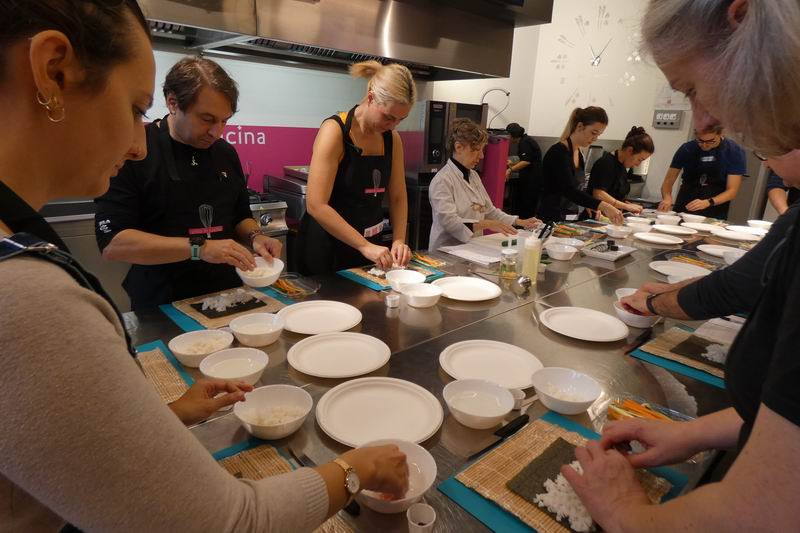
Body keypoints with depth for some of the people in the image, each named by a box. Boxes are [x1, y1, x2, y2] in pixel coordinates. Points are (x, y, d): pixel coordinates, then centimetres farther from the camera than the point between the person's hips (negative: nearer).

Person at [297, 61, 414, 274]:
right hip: (327, 246, -5)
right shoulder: (335, 131, -18)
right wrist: (364, 246, -25)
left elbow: (398, 198, 7)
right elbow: (316, 206, -24)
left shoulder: (392, 139, 1)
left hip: (369, 244, 6)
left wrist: (398, 240, -8)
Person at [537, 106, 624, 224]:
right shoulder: (558, 152, -17)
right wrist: (603, 206, -38)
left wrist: (593, 206, 0)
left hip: (567, 219, 8)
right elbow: (569, 190, -29)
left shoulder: (578, 154, 9)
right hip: (549, 219, -8)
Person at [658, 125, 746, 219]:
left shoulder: (735, 152, -7)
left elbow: (732, 190, -8)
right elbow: (669, 180, -3)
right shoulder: (687, 149, -4)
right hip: (683, 210, 1)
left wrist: (708, 202, -26)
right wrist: (667, 198, -24)